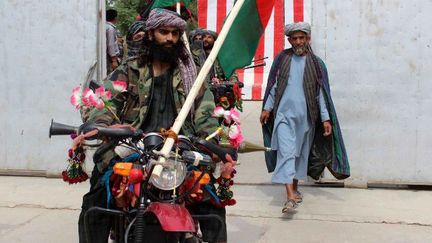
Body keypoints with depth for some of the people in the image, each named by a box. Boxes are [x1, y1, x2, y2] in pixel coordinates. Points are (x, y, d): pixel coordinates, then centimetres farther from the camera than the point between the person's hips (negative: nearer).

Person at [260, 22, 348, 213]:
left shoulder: (316, 63, 3)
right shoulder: (282, 59, 5)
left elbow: (321, 92, 2)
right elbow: (273, 85, 10)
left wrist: (325, 118, -2)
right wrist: (267, 108, 6)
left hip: (306, 116, 1)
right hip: (284, 114, -1)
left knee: (301, 152, 12)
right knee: (286, 152, -11)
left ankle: (295, 187, 30)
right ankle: (290, 196, -15)